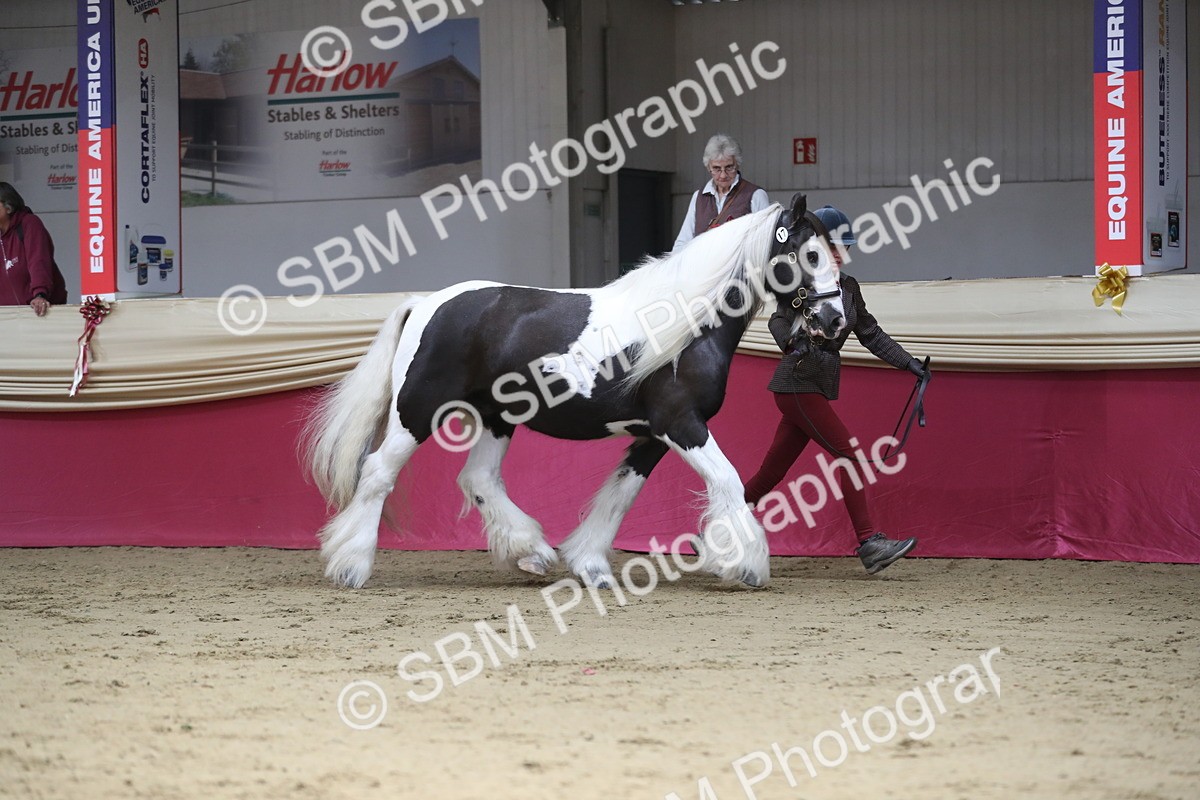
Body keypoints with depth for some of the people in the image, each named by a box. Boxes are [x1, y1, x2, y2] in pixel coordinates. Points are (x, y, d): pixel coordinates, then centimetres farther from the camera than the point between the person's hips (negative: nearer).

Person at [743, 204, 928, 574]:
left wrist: (908, 363, 13)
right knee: (849, 454, -13)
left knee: (772, 472, 8)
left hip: (818, 388, 7)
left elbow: (871, 333, 18)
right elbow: (779, 319, -22)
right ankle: (869, 542, -14)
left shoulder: (848, 286, 14)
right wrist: (793, 343, -42)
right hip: (798, 384, -7)